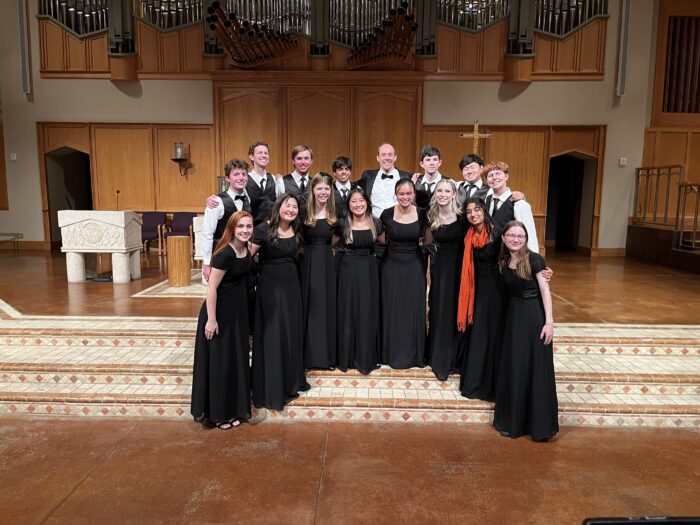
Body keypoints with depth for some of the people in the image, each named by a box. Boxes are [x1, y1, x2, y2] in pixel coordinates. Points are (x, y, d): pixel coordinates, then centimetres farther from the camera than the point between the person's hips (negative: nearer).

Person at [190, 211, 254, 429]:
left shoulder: (245, 248, -1)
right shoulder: (225, 254, -24)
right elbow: (211, 287, -22)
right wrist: (211, 320, -20)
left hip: (238, 310, 8)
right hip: (220, 311, -8)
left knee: (236, 359, 14)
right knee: (218, 361, 3)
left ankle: (233, 410, 28)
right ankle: (217, 413, 19)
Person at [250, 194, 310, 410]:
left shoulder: (296, 232, 6)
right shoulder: (263, 229, -13)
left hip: (291, 284, 6)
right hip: (270, 284, -6)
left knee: (292, 331, 14)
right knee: (272, 334, 2)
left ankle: (291, 380, 32)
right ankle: (272, 387, 16)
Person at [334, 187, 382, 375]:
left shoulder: (375, 223, -2)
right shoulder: (343, 224, -4)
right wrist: (347, 253, 1)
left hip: (369, 271, 1)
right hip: (348, 270, -1)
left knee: (368, 313, 6)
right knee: (348, 312, 6)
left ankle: (367, 357, 20)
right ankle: (347, 357, 19)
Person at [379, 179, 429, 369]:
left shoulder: (422, 214, -4)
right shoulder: (387, 214, -8)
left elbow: (427, 239, 10)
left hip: (414, 267, 1)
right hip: (392, 266, -1)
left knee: (414, 309, 7)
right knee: (392, 310, 6)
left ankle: (414, 355, 23)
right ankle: (393, 354, 21)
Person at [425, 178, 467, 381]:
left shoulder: (462, 216, -12)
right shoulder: (431, 216, 0)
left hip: (459, 268, -3)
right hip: (439, 268, 3)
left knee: (456, 312, 7)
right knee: (438, 311, 10)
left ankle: (452, 359, 23)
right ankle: (437, 356, 25)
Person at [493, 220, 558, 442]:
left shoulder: (534, 259, -10)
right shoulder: (503, 262, 5)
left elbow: (545, 291, -12)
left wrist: (549, 321, -16)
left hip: (535, 315, -5)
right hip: (514, 315, 5)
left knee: (536, 369, 1)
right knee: (514, 368, 10)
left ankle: (540, 424, 14)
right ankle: (513, 420, 24)